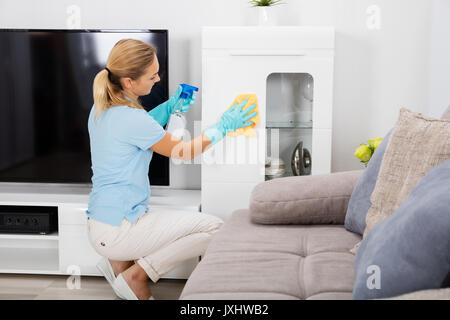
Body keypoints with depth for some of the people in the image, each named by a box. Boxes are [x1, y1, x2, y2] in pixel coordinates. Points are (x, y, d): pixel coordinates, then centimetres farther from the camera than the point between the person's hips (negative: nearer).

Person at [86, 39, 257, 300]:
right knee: (214, 228, -9)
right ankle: (136, 275, -4)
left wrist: (171, 106, 14)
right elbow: (184, 152, -8)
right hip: (118, 231, -9)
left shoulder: (102, 108, 5)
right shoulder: (131, 119, -21)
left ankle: (119, 262, 13)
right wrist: (224, 126, 3)